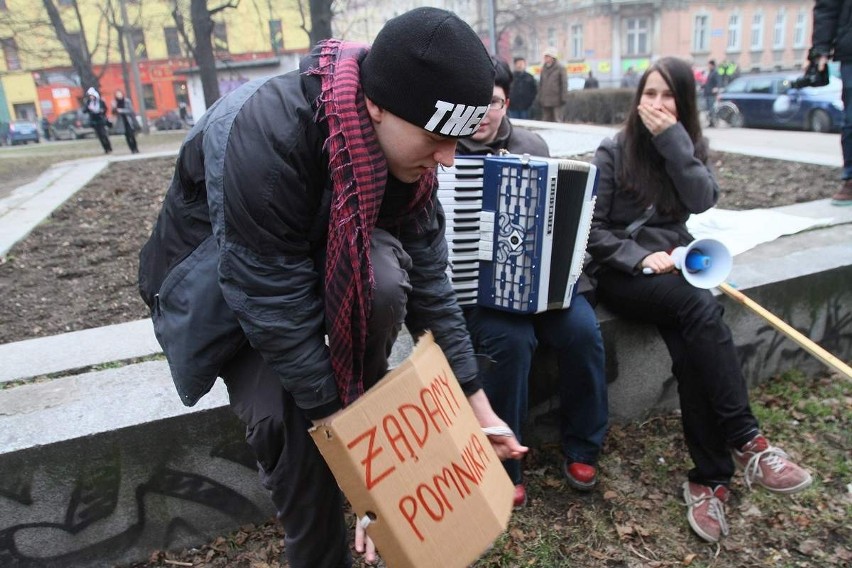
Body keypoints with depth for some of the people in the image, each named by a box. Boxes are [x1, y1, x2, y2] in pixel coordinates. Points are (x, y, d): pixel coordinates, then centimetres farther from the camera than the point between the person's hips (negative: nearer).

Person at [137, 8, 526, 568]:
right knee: (283, 415, -22)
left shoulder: (404, 144, -18)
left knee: (383, 278, -30)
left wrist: (478, 405, -10)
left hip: (321, 254, 4)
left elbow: (429, 281, -12)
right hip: (222, 278, -3)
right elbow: (276, 306, -34)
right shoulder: (265, 138, -38)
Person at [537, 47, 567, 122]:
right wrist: (539, 98, 12)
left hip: (556, 101, -5)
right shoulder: (544, 68, 12)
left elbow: (564, 84, -5)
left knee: (557, 121, -4)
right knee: (546, 121, 7)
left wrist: (563, 98, -10)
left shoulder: (560, 68, -3)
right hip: (545, 101, 5)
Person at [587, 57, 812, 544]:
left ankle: (709, 478, -19)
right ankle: (746, 442, -26)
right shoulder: (614, 151, 1)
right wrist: (640, 257, -17)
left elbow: (703, 201, -11)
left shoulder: (692, 147, 11)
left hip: (676, 268, 3)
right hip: (623, 273, -3)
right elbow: (592, 228, -5)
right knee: (701, 308, -32)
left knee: (691, 347, -27)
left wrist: (672, 139, -13)